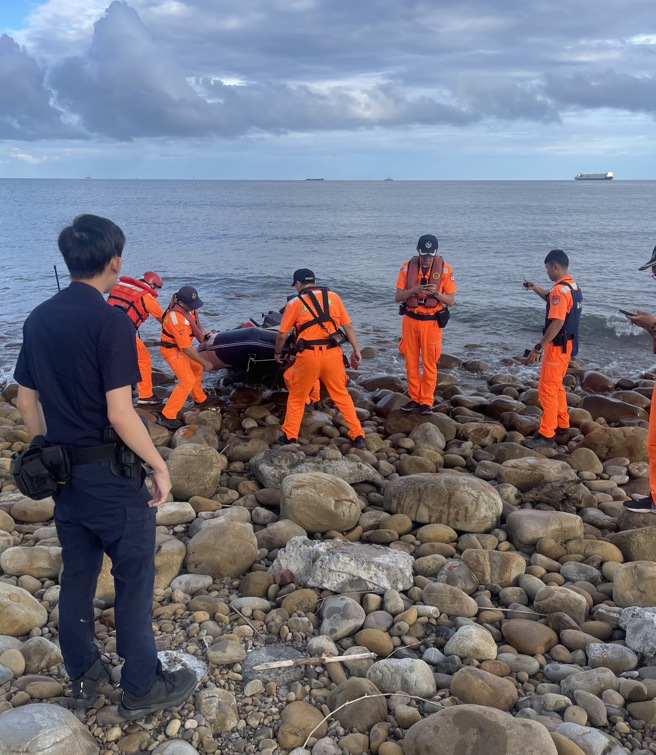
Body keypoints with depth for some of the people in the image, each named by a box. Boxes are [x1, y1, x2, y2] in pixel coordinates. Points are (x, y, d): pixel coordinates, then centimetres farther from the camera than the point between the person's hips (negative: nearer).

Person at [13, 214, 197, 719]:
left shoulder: (39, 319, 4)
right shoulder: (111, 322, -18)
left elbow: (26, 400, 10)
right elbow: (120, 413, -22)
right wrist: (160, 467, -12)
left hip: (62, 470, 7)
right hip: (112, 474, -7)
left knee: (77, 574, 18)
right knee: (134, 578, 6)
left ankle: (83, 677, 32)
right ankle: (142, 688, 18)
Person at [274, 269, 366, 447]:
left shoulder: (295, 303, 3)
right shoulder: (333, 297, 9)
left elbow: (282, 335, 6)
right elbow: (348, 326, 5)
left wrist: (278, 353, 22)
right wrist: (356, 350, 9)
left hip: (308, 356, -2)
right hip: (333, 354, 2)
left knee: (296, 398, 16)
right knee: (342, 395, 16)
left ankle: (290, 437, 21)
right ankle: (358, 436, 16)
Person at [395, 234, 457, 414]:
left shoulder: (445, 269, -5)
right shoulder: (408, 267, -1)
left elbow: (451, 301, -3)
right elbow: (398, 297, -1)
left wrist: (436, 293, -22)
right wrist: (414, 290, -20)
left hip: (432, 322, -2)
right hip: (410, 320, 2)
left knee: (429, 364, 2)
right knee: (411, 362, 9)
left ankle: (427, 401, 14)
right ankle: (414, 398, 21)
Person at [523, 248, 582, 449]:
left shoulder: (560, 290, -21)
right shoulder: (573, 287, 10)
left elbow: (557, 322, -28)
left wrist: (539, 347, -25)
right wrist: (535, 288, 30)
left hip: (558, 346, -10)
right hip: (567, 344, 10)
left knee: (547, 389, -5)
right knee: (556, 386, 21)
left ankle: (546, 435, -3)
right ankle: (562, 425, 31)